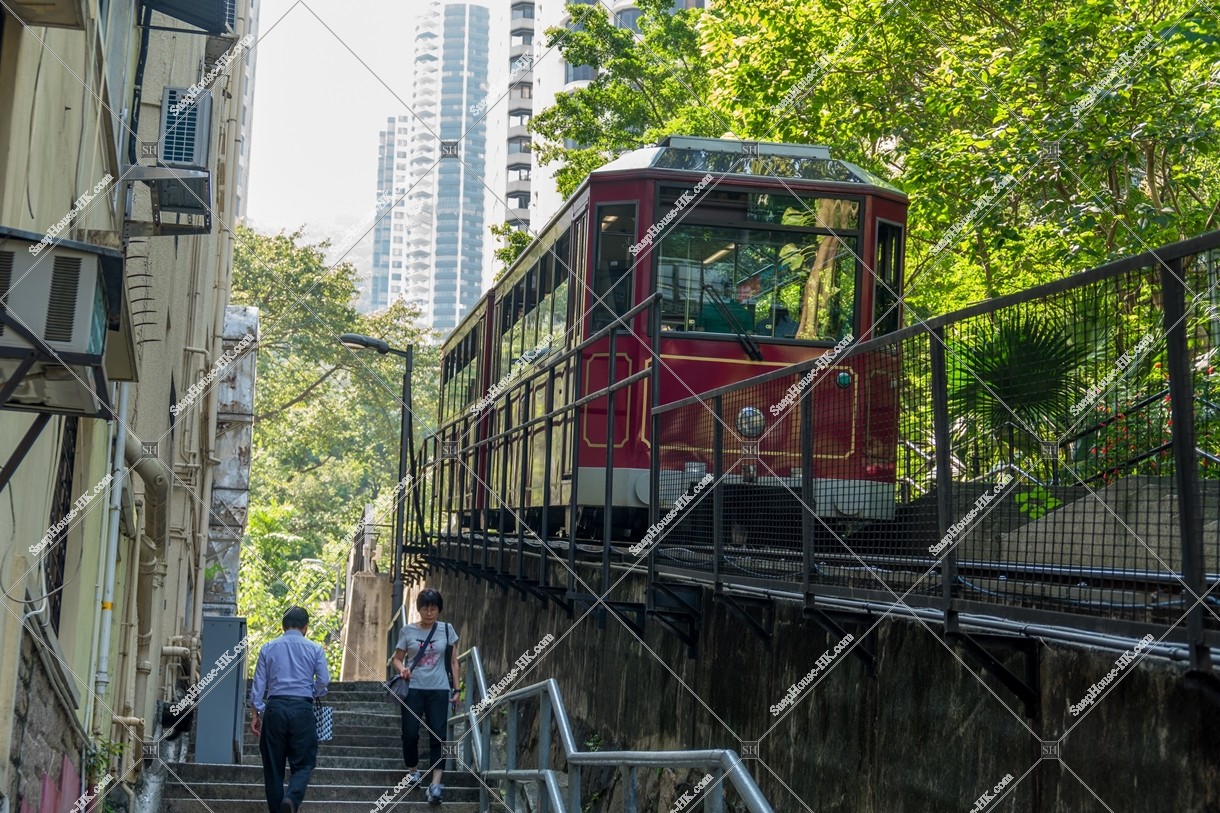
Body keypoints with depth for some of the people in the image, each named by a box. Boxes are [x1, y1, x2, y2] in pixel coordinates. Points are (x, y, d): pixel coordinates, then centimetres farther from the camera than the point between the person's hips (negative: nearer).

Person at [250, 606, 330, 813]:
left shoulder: (268, 648, 9)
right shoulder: (314, 649, 3)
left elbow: (258, 682, 6)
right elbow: (323, 681, -1)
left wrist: (257, 713, 10)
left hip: (275, 708, 2)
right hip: (302, 709, -2)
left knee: (273, 765, 10)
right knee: (303, 764, 3)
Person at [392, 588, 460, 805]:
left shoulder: (447, 630, 2)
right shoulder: (407, 631, 1)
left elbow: (453, 662, 7)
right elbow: (397, 658, 7)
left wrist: (456, 689, 2)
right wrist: (402, 669, -15)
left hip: (439, 690, 0)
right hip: (413, 689, 0)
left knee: (438, 735, -5)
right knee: (410, 734, 0)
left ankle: (436, 783, -8)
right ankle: (413, 771, 25)